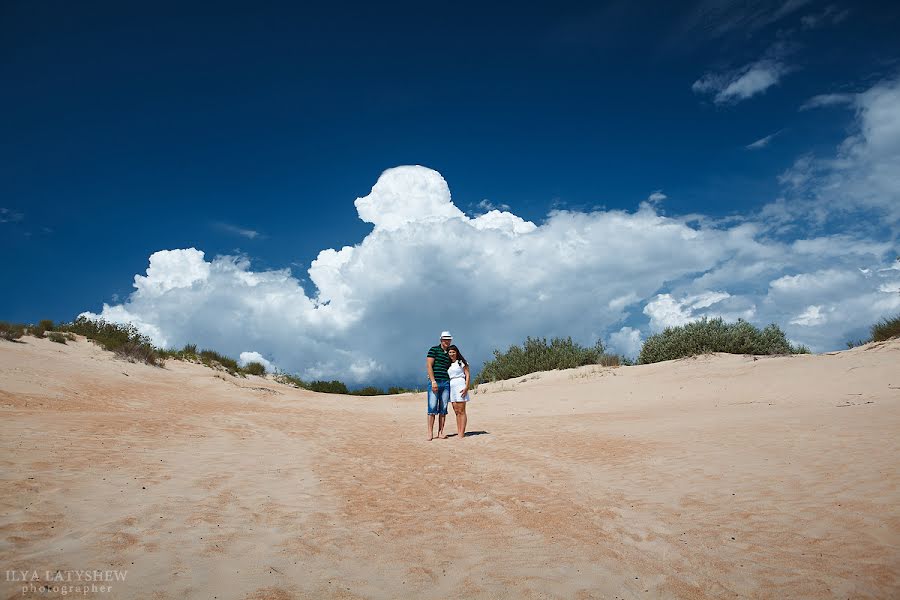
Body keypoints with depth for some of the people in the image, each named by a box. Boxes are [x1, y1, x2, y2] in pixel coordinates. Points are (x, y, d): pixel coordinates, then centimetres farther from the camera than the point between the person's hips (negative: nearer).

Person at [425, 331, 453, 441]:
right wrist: (433, 381, -14)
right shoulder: (434, 349, 2)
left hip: (446, 383, 5)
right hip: (434, 382, -5)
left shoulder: (449, 354, 18)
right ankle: (430, 433, -6)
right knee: (432, 407, -8)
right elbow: (429, 365, -6)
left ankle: (441, 432, 8)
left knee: (443, 408, 4)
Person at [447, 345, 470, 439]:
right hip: (451, 386, 6)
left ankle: (462, 433, -8)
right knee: (456, 411, 5)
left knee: (461, 411, -7)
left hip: (460, 386, -6)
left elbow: (467, 375, -3)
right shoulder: (448, 364, 18)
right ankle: (458, 432, 7)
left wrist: (466, 387, -14)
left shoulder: (461, 362, 1)